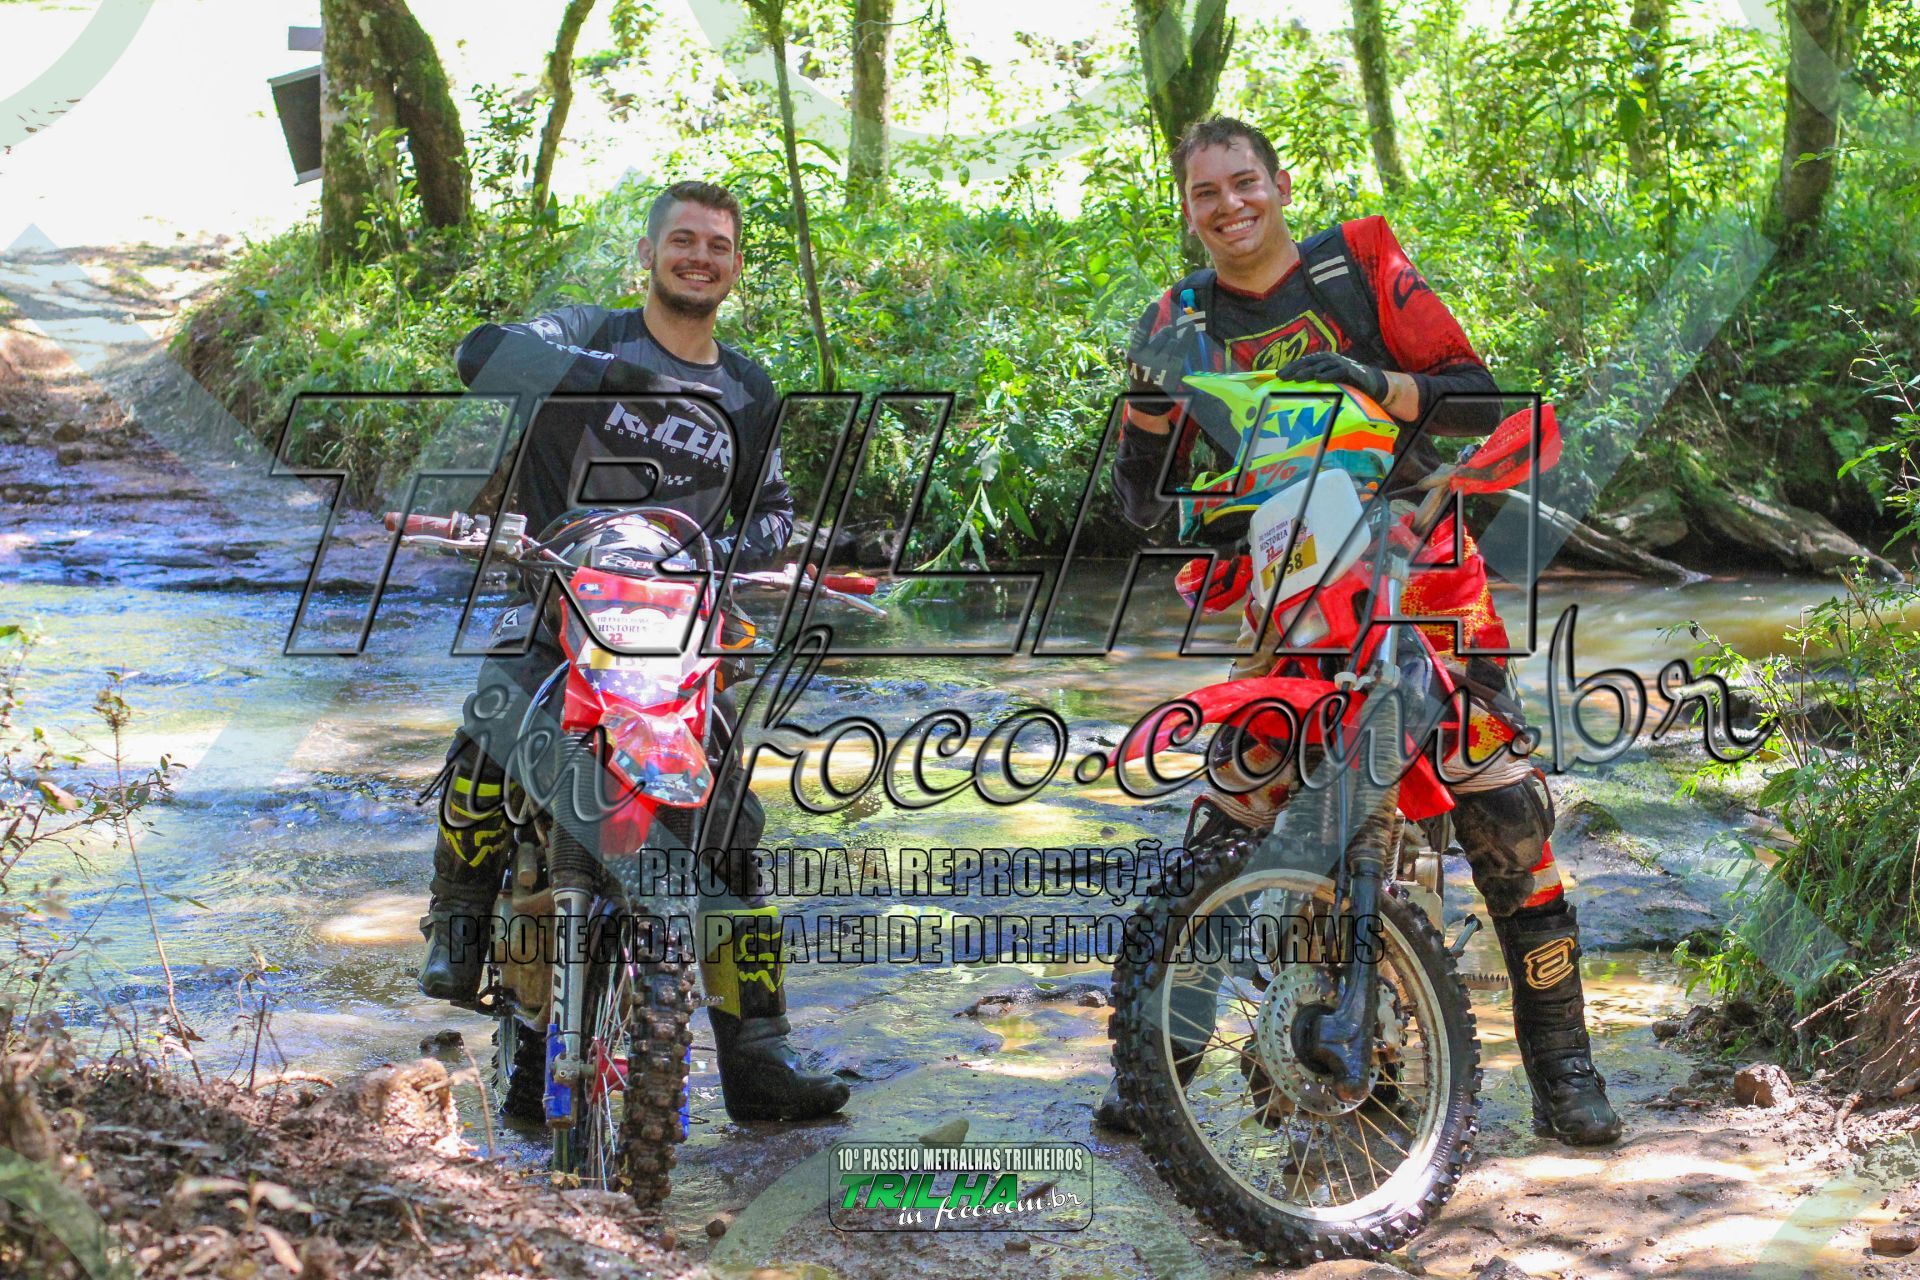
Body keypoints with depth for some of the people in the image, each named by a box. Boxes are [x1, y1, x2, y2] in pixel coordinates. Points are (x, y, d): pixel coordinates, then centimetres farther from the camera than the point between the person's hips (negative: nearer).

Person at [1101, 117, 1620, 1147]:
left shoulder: (1361, 265, 1)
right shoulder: (1183, 324, 7)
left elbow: (1478, 399, -3)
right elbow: (1143, 500, 4)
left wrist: (1383, 384, -21)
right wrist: (1150, 397, -15)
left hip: (1419, 569, -1)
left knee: (1507, 811, -9)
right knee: (1222, 829, -4)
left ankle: (1561, 1059, 2)